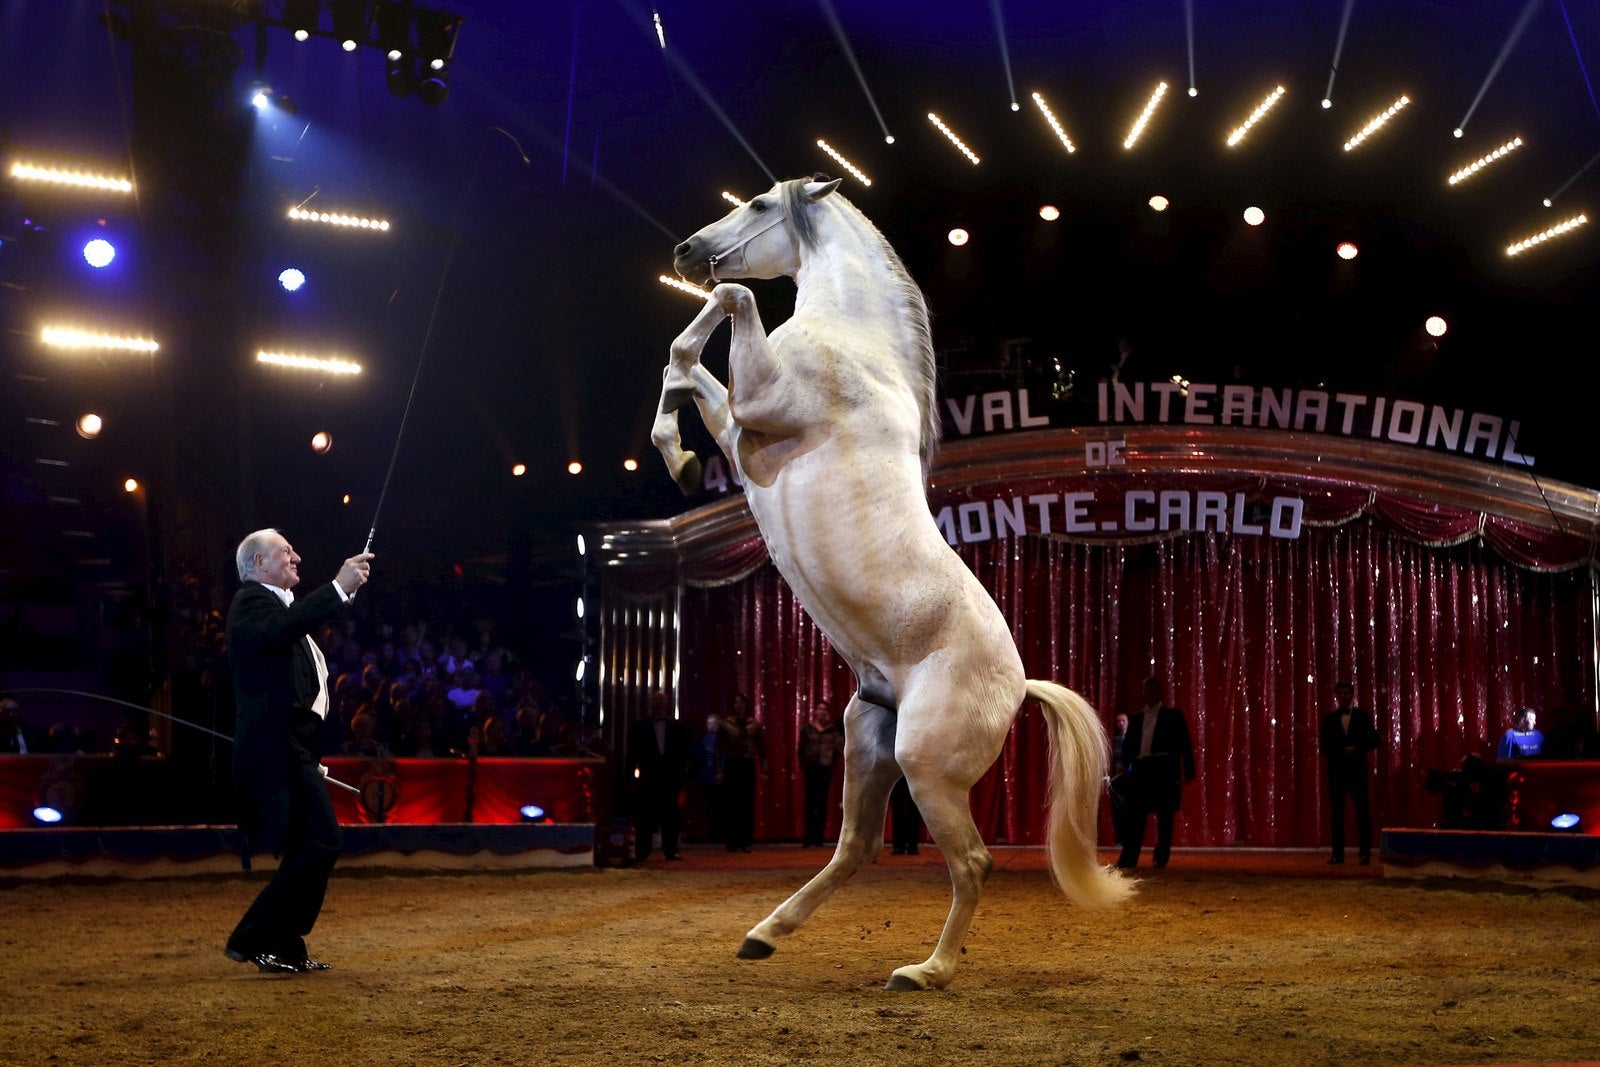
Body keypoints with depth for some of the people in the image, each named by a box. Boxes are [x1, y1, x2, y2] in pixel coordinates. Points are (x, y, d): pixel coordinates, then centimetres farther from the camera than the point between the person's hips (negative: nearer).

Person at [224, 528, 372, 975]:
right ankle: (252, 939, -9)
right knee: (321, 843, -15)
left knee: (310, 849, 13)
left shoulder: (273, 602, 25)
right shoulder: (251, 601, -8)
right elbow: (279, 630, -31)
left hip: (291, 748, 11)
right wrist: (339, 588, -33)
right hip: (277, 749, -11)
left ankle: (286, 948, 18)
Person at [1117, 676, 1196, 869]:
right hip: (1140, 770, 3)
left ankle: (1161, 858, 11)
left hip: (1164, 771, -3)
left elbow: (1185, 744, 1)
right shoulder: (1136, 717, 15)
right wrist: (1123, 765, 0)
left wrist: (1189, 771, -6)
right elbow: (1128, 744, 14)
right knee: (1134, 817, -1)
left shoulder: (1173, 716, 4)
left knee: (1164, 817, 3)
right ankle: (1128, 860, -2)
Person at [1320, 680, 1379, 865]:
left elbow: (1373, 740, 2)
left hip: (1357, 770, -1)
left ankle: (1365, 853, -2)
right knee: (1337, 812, 1)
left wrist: (1356, 749, -12)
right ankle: (1338, 853, 3)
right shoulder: (1329, 718, 9)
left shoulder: (1363, 716, 6)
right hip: (1336, 770, 1)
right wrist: (1342, 751, -12)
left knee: (1362, 811, -4)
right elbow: (1325, 747, 6)